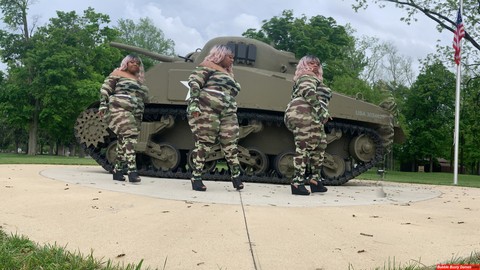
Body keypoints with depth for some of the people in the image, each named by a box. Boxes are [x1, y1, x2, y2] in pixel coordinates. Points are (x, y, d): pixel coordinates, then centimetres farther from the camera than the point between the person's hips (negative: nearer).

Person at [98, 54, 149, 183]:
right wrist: (103, 105, -9)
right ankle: (132, 170, -30)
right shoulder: (118, 73, 9)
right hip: (120, 109, -6)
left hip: (135, 114, 7)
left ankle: (117, 171, 14)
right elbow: (105, 89, 2)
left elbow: (145, 98, 29)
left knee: (123, 141, 7)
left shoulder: (139, 80, 25)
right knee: (130, 135, -22)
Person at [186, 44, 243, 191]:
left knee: (230, 143, 1)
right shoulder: (207, 67, 4)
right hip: (206, 110, -7)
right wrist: (194, 102, -20)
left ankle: (236, 176, 8)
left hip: (227, 114, 7)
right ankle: (196, 177, -2)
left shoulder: (228, 74, 29)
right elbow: (193, 83, -8)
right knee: (203, 142, -7)